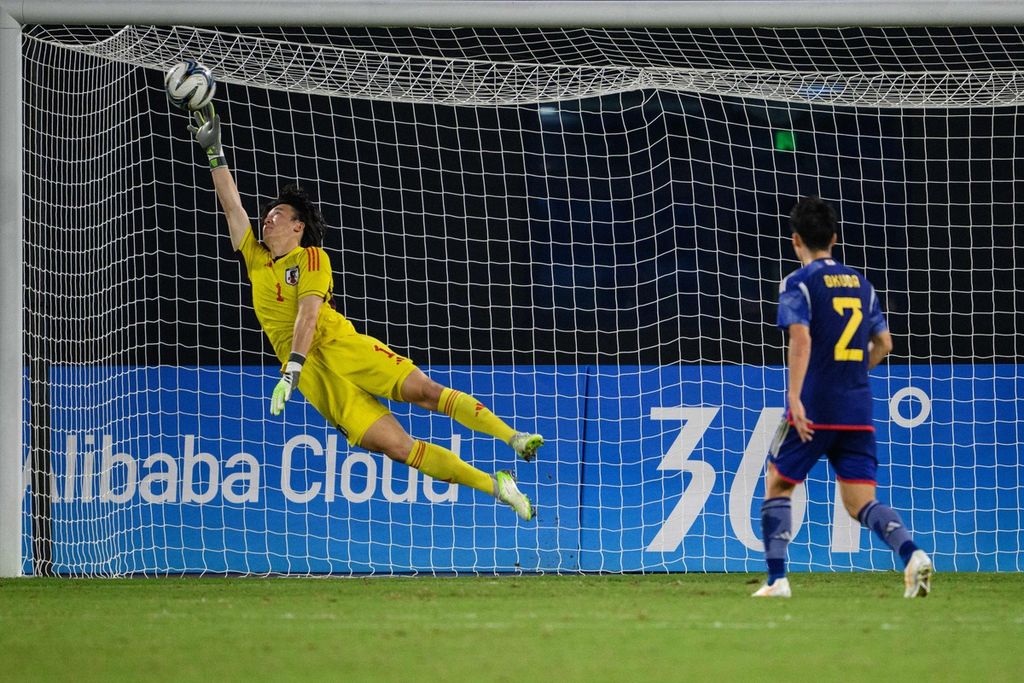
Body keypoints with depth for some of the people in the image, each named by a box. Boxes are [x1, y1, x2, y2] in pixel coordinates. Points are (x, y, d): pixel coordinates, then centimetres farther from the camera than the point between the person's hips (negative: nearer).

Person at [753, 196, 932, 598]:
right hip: (858, 410, 5)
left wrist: (795, 396, -24)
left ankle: (776, 580, 8)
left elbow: (801, 339, -19)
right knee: (860, 502, 4)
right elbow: (883, 344, 18)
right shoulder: (860, 284, 14)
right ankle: (911, 554, -23)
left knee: (777, 485, 14)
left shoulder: (799, 284, -5)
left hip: (813, 410, -5)